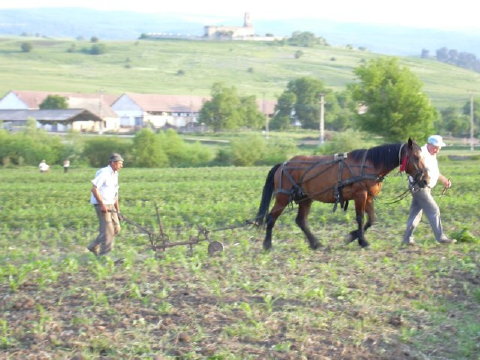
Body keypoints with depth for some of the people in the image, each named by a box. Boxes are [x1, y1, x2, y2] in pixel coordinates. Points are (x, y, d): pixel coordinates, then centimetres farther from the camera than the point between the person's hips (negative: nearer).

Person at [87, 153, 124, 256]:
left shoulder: (114, 174, 13)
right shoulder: (103, 173, -16)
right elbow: (94, 189, -21)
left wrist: (117, 208, 18)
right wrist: (102, 204, -23)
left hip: (110, 204, 9)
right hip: (101, 204, -9)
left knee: (116, 228, 9)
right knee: (107, 230, -10)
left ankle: (94, 247, 19)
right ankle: (104, 255, -4)